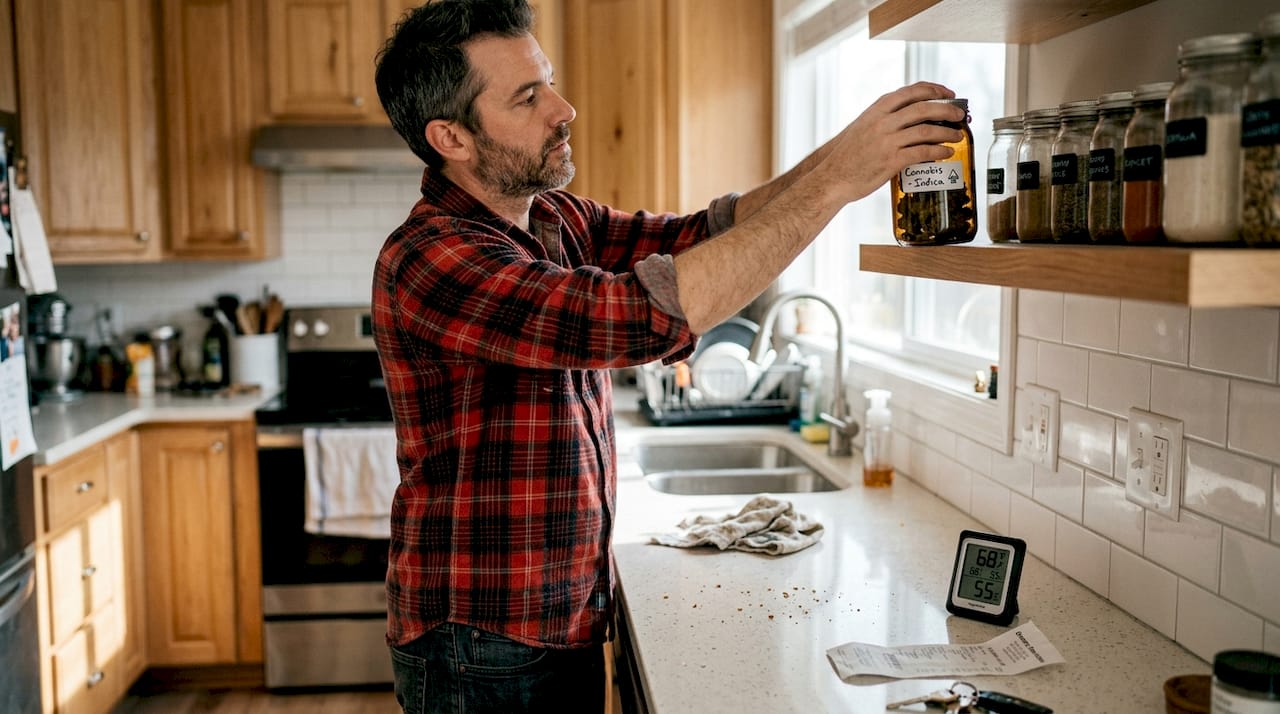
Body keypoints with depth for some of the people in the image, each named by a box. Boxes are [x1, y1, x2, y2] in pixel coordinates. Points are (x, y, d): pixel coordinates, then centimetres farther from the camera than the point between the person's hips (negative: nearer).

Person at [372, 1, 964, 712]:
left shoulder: (557, 219, 3)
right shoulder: (426, 260, -25)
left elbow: (697, 235, 1)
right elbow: (638, 316, -36)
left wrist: (842, 155, -15)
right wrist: (833, 180, -31)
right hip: (484, 654, -7)